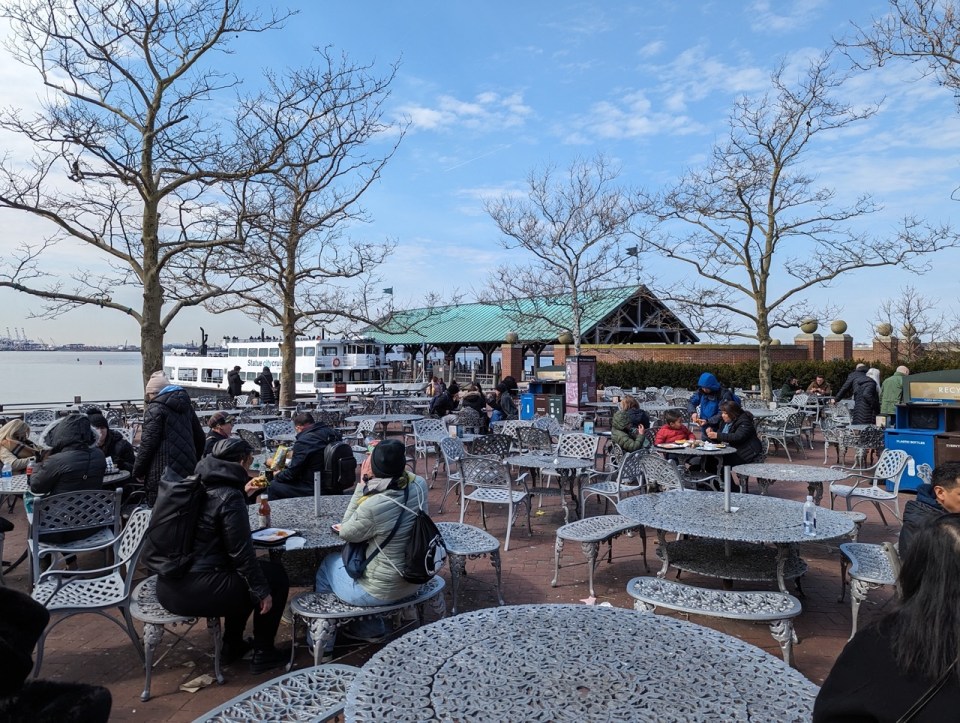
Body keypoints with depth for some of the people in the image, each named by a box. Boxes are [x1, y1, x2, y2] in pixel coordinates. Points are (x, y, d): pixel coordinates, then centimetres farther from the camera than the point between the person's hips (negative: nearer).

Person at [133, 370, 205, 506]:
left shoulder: (154, 409, -8)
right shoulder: (186, 406, 13)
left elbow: (148, 443, -13)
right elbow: (200, 438, 18)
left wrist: (138, 472, -3)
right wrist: (194, 462, 26)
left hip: (161, 475, -7)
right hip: (188, 472, 7)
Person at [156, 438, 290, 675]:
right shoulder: (229, 497, -15)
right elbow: (241, 554, -14)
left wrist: (242, 494, 26)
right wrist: (261, 591, -5)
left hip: (168, 586, 9)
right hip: (195, 591, -9)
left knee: (243, 576, 29)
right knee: (275, 575, 6)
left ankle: (232, 645, 33)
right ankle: (263, 653, 14)